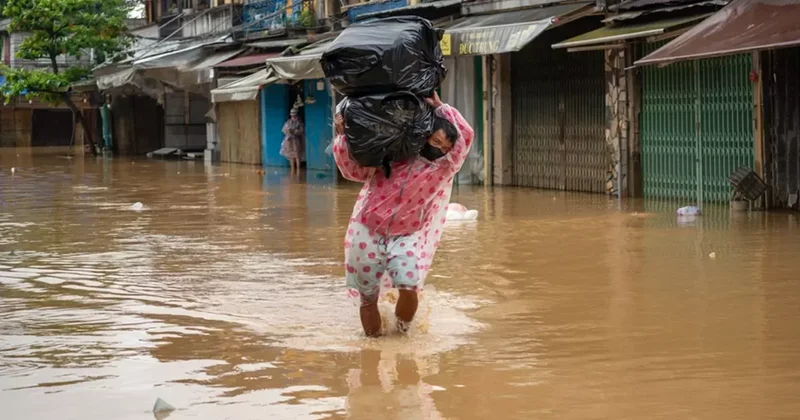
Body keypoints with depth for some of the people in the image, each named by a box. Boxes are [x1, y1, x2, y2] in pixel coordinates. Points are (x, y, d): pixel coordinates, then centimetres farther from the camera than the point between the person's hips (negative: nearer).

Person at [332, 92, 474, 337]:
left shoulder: (445, 168, -2)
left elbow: (465, 137, -16)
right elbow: (354, 171, 1)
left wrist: (440, 107, -12)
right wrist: (343, 136, -11)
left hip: (405, 238, 0)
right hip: (367, 234, 0)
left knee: (409, 287, -18)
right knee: (367, 295, 5)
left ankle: (403, 326, 10)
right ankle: (372, 334, 25)